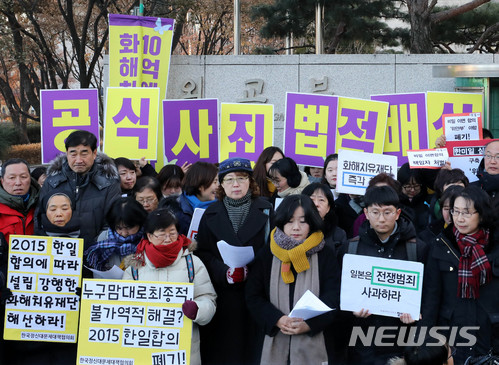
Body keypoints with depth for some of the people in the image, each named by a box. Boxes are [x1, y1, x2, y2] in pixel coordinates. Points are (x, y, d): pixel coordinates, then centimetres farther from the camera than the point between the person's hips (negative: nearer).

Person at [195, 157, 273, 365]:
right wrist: (224, 272, -13)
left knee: (251, 346, -1)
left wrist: (250, 270, -15)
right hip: (221, 295, 1)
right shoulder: (211, 214, 10)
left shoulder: (265, 210, 6)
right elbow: (202, 252, 4)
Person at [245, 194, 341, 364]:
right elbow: (253, 296, -1)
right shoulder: (267, 254, 3)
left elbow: (332, 297, -5)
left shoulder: (325, 254, 0)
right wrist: (278, 320, -16)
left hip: (314, 342, -1)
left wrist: (308, 324, -20)